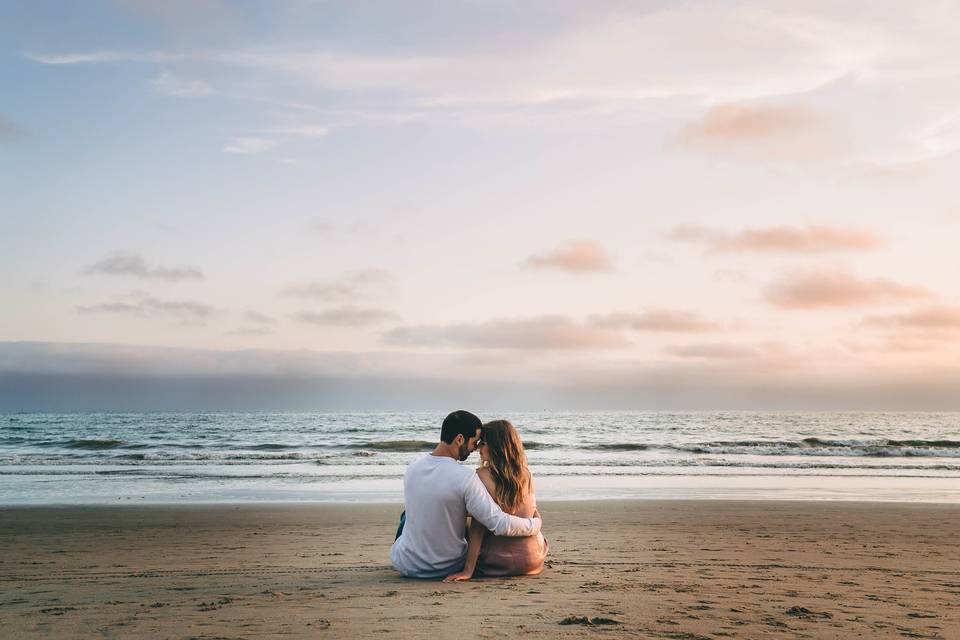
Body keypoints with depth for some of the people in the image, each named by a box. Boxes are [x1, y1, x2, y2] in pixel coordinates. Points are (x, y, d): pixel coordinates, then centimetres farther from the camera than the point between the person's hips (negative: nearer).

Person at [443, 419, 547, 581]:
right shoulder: (527, 474, -4)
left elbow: (478, 525, -18)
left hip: (496, 560, -3)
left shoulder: (483, 475, -16)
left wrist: (468, 570, -16)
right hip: (532, 560, 3)